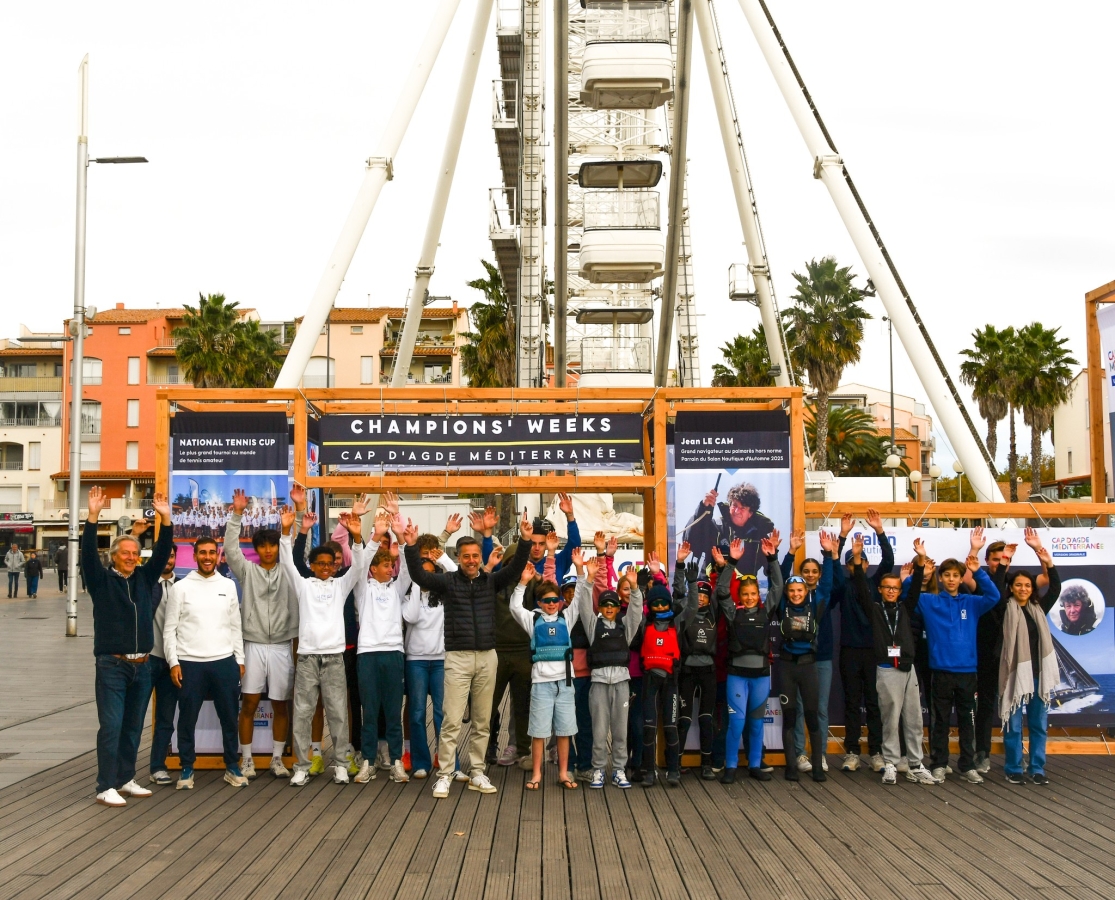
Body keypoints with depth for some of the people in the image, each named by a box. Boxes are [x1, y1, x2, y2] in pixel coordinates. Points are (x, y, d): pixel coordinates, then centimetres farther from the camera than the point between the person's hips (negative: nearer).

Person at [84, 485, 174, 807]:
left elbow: (162, 551, 3)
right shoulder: (101, 580, -1)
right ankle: (106, 787, -2)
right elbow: (88, 553, -15)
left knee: (133, 727, 11)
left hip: (142, 666, 5)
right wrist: (93, 516, -26)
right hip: (112, 665, -5)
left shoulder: (144, 578, 10)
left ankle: (125, 779, 21)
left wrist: (165, 519, -8)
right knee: (111, 726, -7)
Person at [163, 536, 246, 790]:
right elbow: (170, 629, 1)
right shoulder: (181, 588, 1)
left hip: (225, 661, 2)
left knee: (229, 717, 7)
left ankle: (232, 767, 18)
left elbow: (236, 626, 11)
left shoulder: (228, 586, 9)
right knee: (187, 719, 6)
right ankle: (187, 769, 18)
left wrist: (240, 659, 7)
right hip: (190, 663, -2)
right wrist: (173, 662, -6)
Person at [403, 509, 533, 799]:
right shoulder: (448, 581, 2)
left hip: (487, 657, 3)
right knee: (451, 721, -5)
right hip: (458, 657, -3)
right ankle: (444, 775, 2)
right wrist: (411, 547, -24)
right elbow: (419, 576, -10)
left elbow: (515, 569, -4)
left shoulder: (490, 581, 8)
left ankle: (477, 774, 18)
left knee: (482, 721, 9)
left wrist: (525, 541, -17)